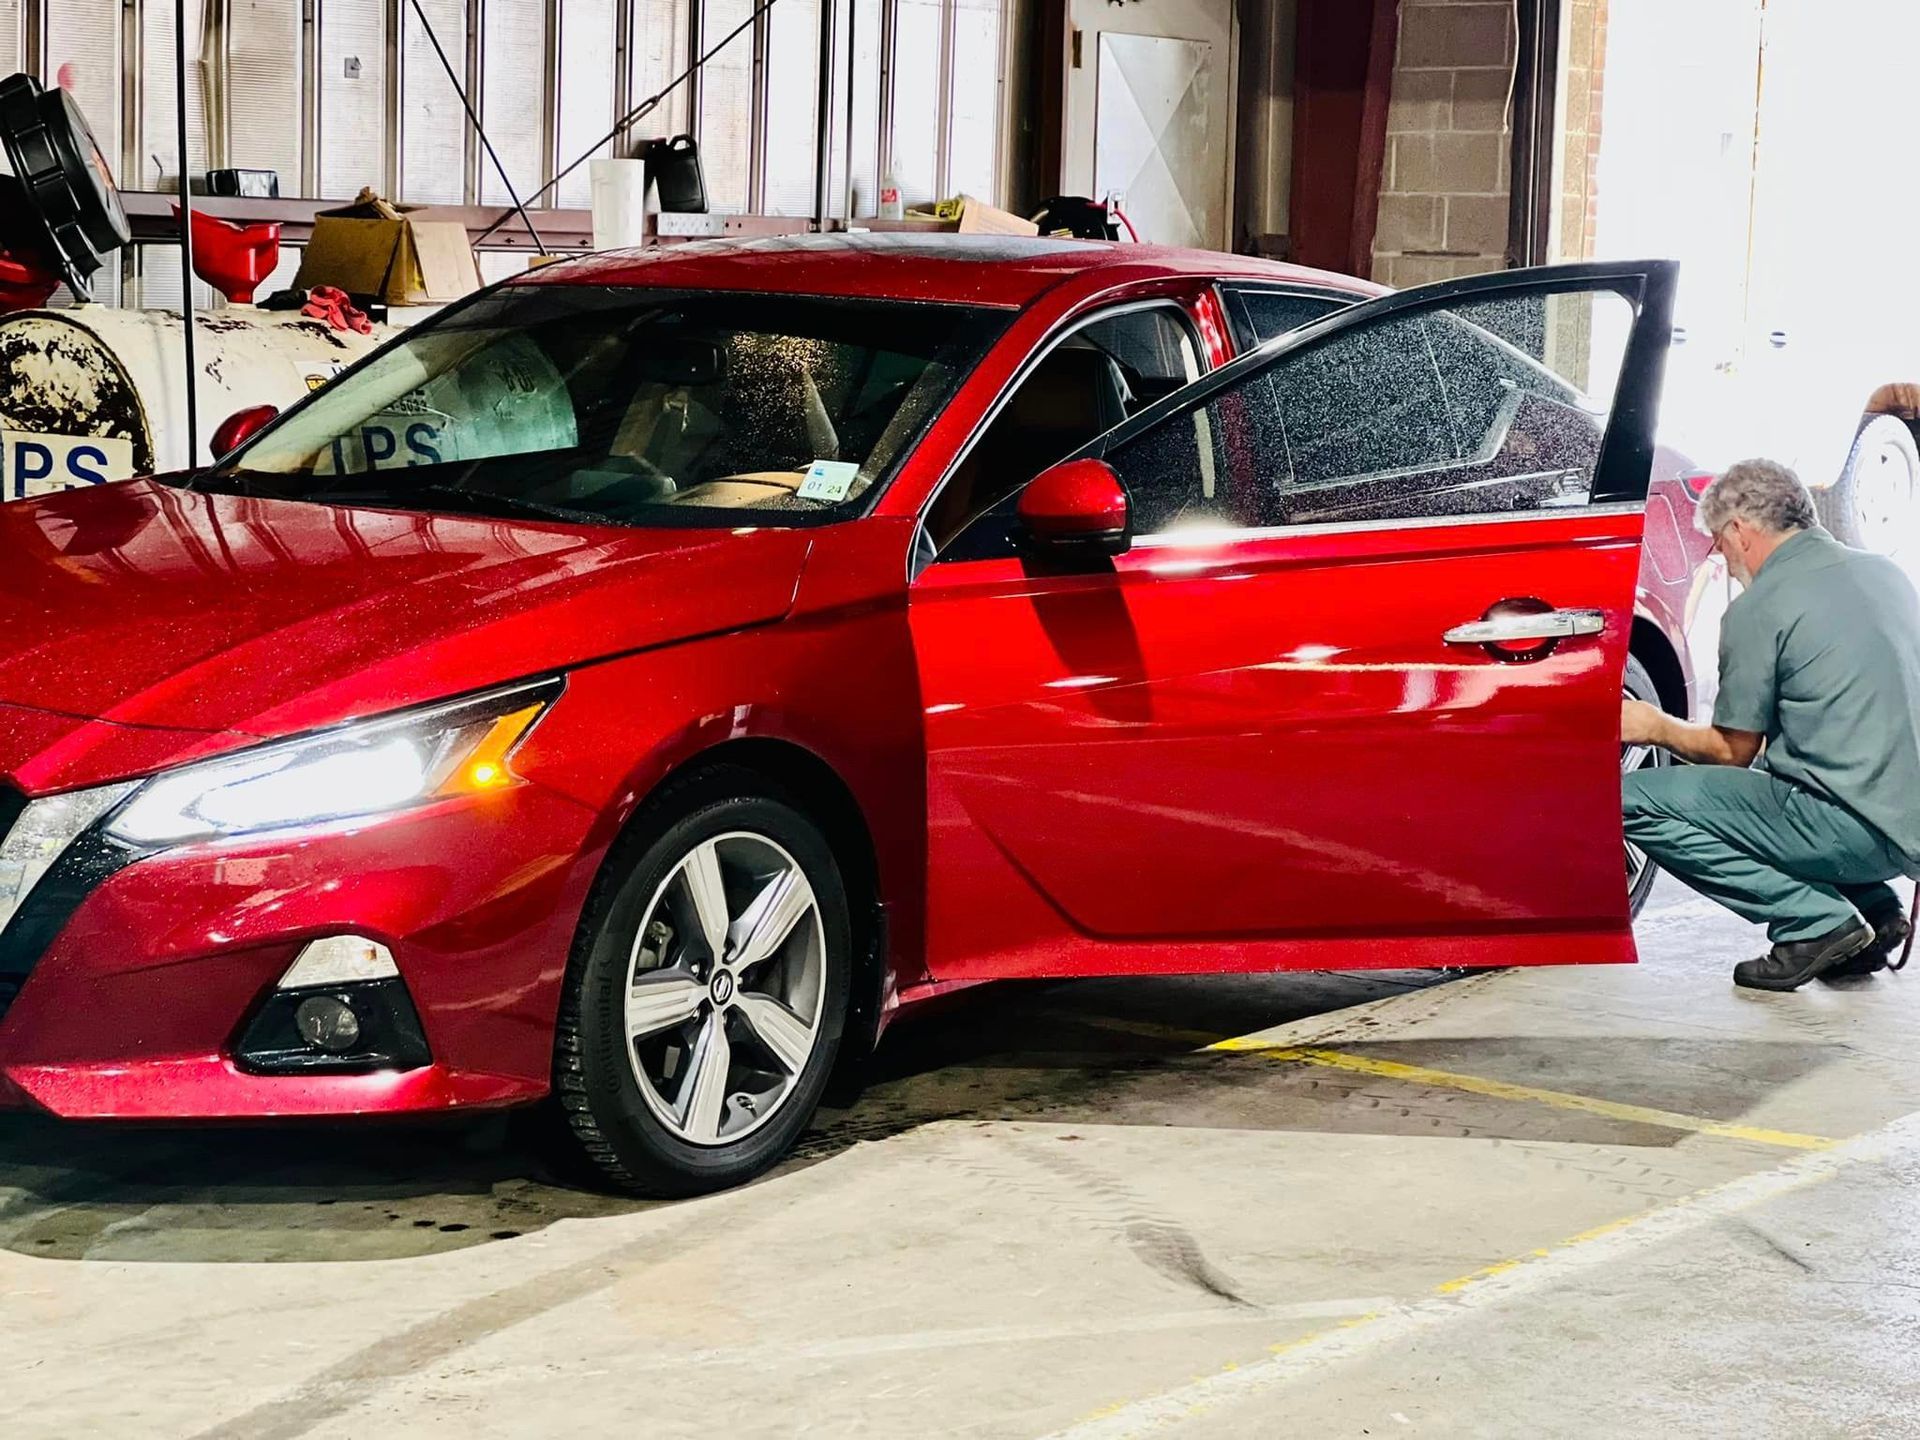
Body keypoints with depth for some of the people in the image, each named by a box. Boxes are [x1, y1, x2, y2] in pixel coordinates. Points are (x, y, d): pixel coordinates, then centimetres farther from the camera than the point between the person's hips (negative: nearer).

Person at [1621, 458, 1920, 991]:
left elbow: (1733, 751, -2)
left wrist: (1657, 727, 17)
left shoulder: (1760, 609, -9)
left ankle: (1815, 921, -8)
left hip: (1859, 830, -9)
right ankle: (1873, 907, 14)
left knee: (1639, 802, -6)